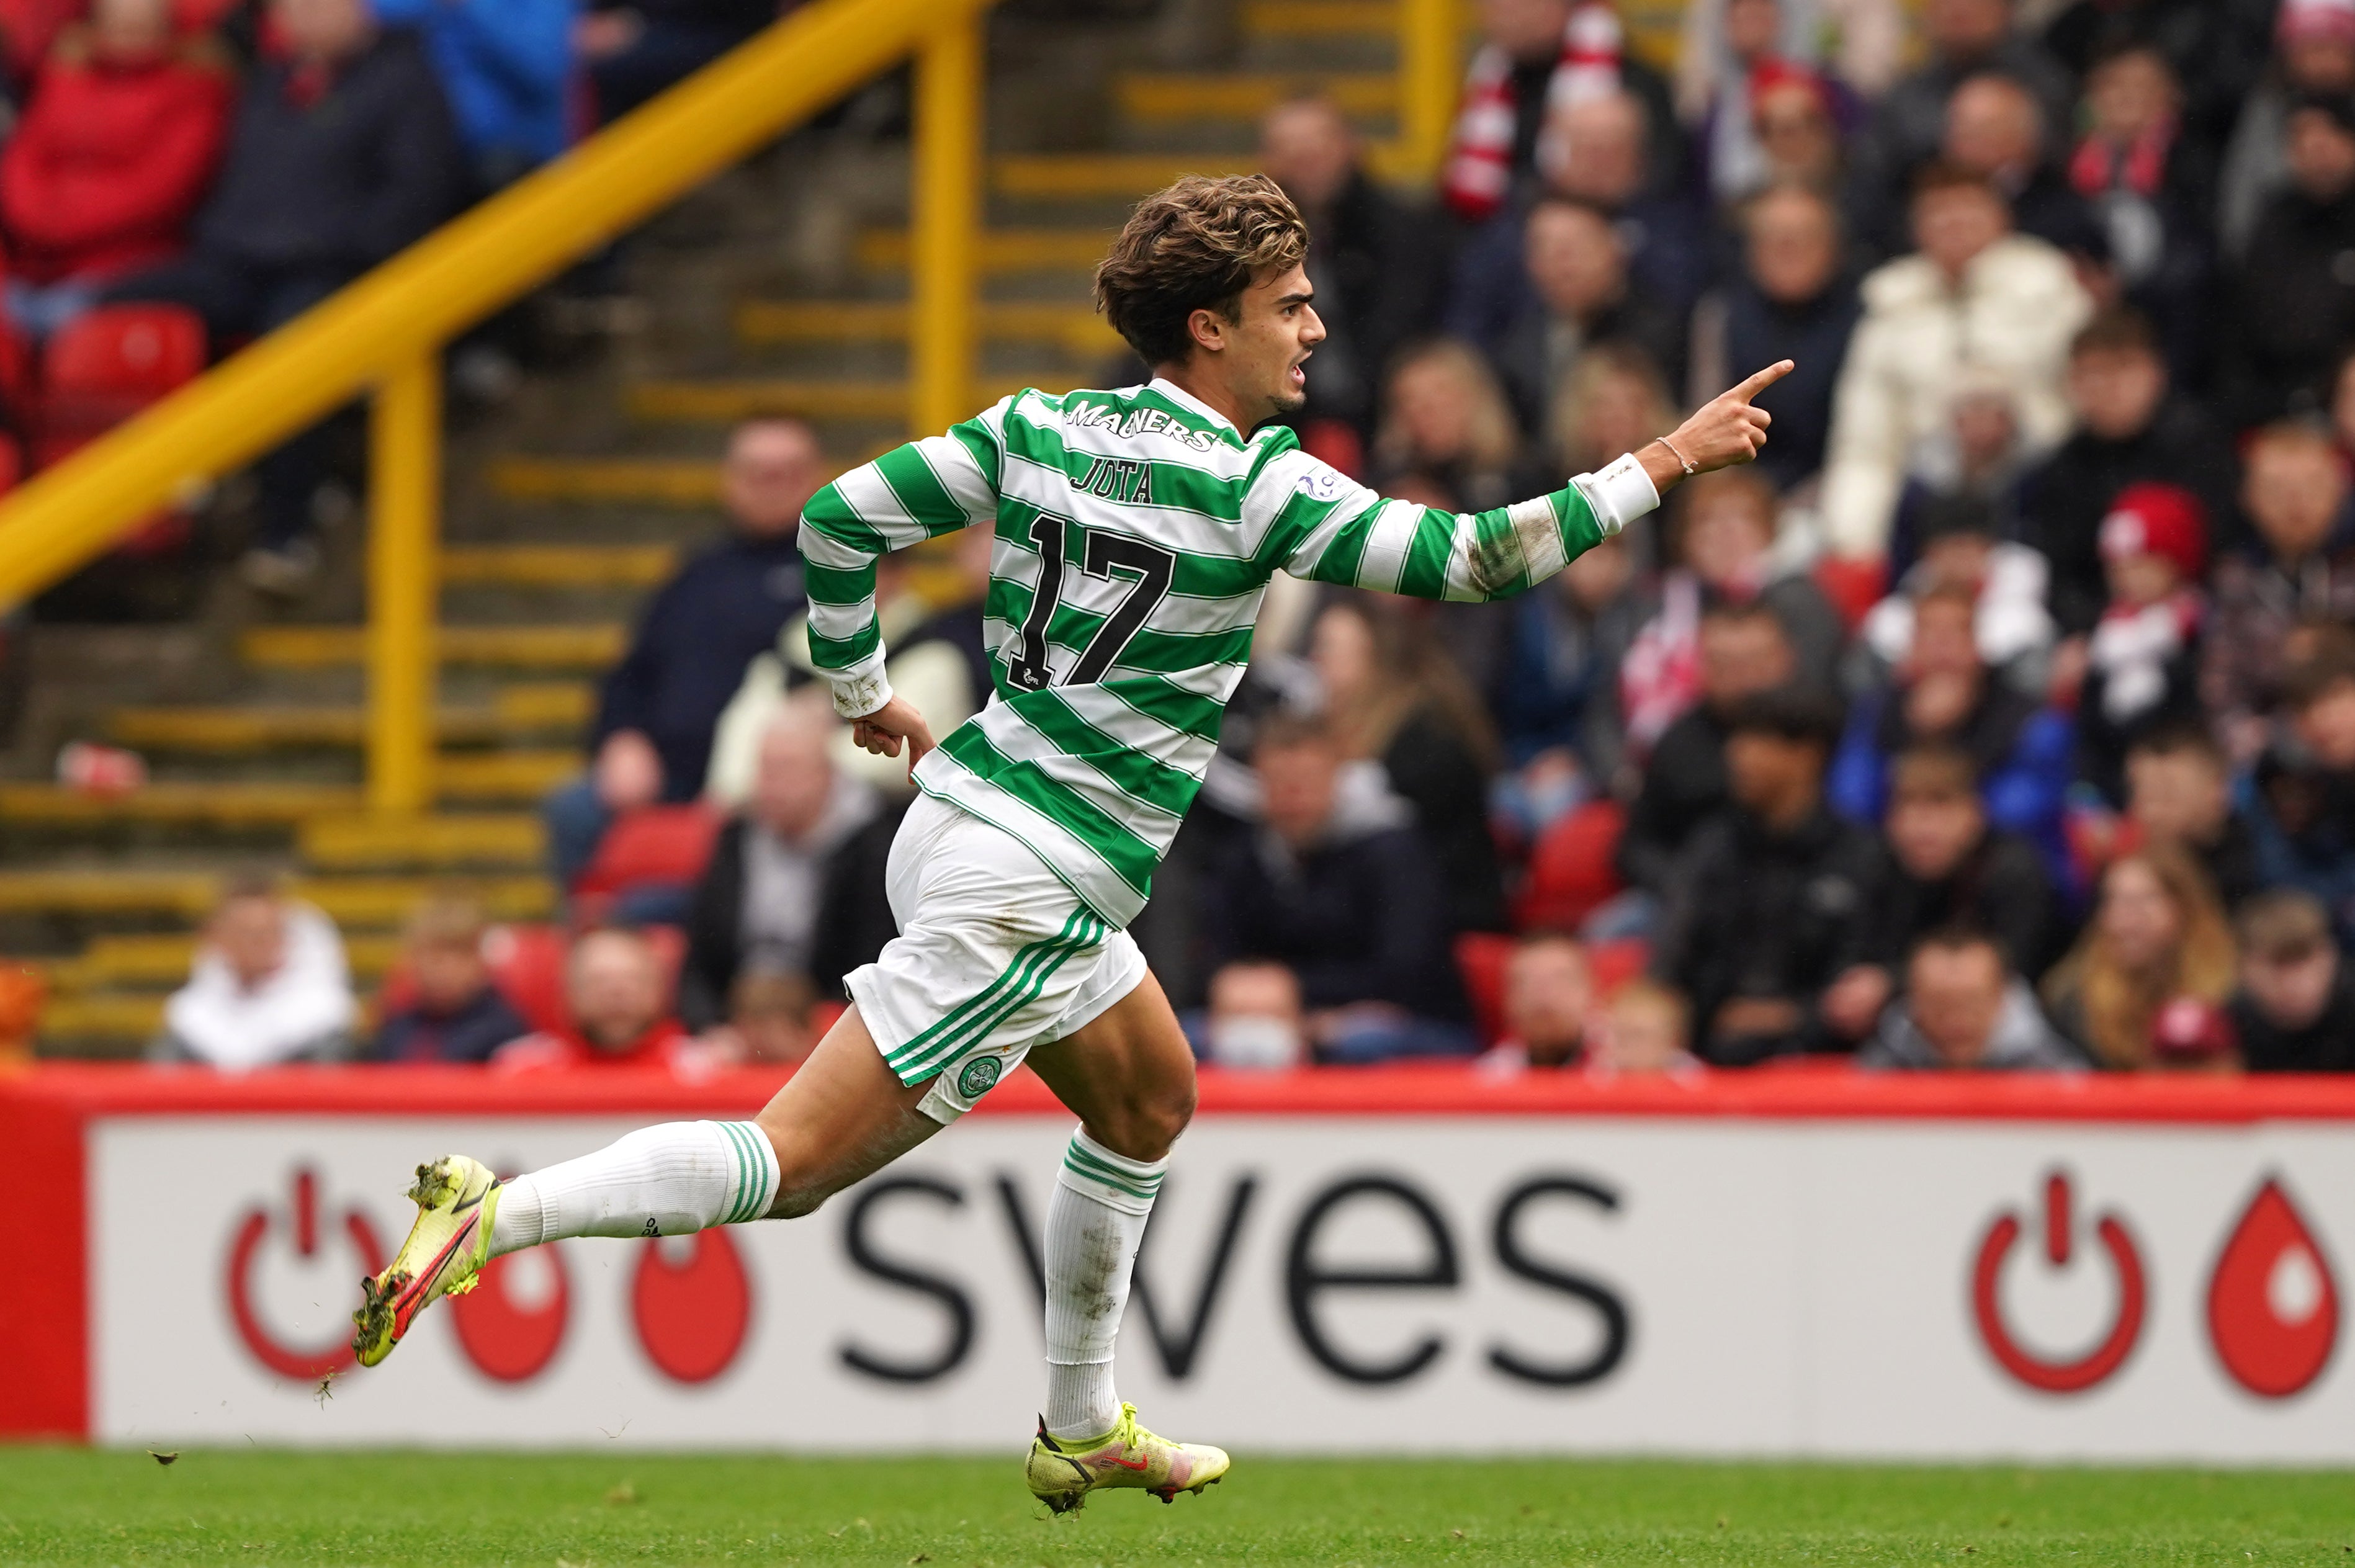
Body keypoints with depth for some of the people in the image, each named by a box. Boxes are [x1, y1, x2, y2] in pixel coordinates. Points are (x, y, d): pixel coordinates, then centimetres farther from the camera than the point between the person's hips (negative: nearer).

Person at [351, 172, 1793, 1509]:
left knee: (1151, 1101, 27)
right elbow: (1464, 559, -16)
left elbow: (837, 521, 6)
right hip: (1022, 896, -9)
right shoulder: (1253, 490, -16)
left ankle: (1084, 1431, 35)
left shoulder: (1040, 429, 4)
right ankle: (499, 1211, -20)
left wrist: (863, 694, 21)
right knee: (798, 1163, -10)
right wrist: (1664, 465, -8)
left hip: (956, 820, 9)